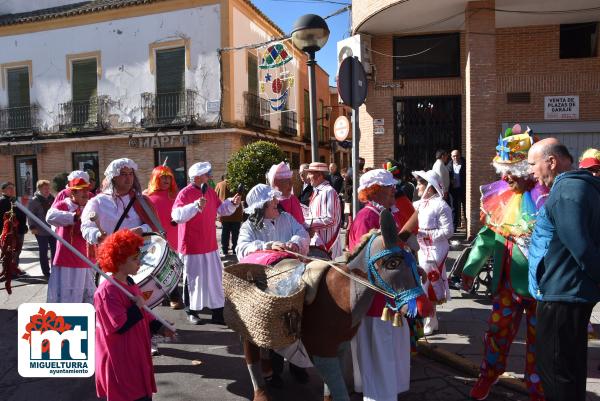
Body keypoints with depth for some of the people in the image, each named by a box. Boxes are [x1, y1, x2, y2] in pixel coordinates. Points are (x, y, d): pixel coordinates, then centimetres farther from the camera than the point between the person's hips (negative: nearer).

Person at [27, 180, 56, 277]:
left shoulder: (52, 198, 8)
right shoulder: (34, 201, -8)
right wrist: (32, 227, -15)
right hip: (41, 231, -5)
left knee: (55, 250, 9)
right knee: (43, 252, 5)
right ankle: (46, 272, 14)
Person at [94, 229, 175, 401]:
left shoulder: (130, 284, 7)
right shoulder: (107, 291, -23)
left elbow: (143, 316, 15)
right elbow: (120, 326, -28)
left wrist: (159, 327, 3)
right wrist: (137, 307, -19)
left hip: (136, 354, 9)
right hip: (120, 361, -9)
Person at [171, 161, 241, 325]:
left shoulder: (211, 192, 8)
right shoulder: (185, 193, -16)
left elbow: (221, 209, 19)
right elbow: (177, 215, -27)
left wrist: (232, 203, 1)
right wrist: (196, 206, -36)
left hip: (210, 246, 7)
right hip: (192, 247, -7)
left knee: (215, 279, 11)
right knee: (193, 279, 7)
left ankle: (218, 313, 22)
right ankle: (191, 312, 25)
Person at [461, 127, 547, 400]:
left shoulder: (546, 197, -15)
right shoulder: (500, 195, 2)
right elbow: (488, 234, 9)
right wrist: (472, 266, 10)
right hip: (506, 282, 5)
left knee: (538, 338, 12)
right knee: (498, 330, 15)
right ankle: (489, 374, 36)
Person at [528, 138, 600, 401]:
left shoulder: (567, 190, -20)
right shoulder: (579, 185, 13)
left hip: (562, 295, -10)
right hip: (570, 292, 10)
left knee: (556, 372, 3)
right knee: (569, 368, 22)